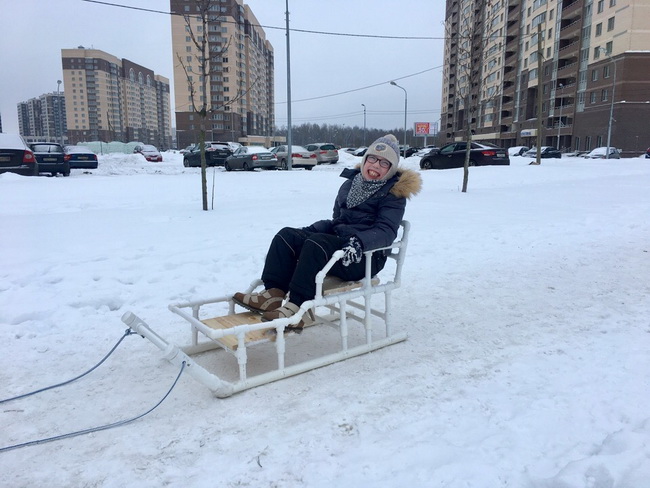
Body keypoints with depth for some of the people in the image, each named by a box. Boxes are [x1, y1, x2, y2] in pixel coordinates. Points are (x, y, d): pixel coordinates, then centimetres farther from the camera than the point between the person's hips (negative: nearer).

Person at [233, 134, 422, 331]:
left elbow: (386, 231, -16)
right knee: (287, 236, -11)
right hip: (336, 240, 7)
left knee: (317, 243, -34)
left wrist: (359, 241, -36)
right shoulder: (351, 183, 18)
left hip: (366, 256, -7)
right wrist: (309, 230, 8)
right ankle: (273, 295, -24)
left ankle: (297, 309, -37)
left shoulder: (394, 193, -3)